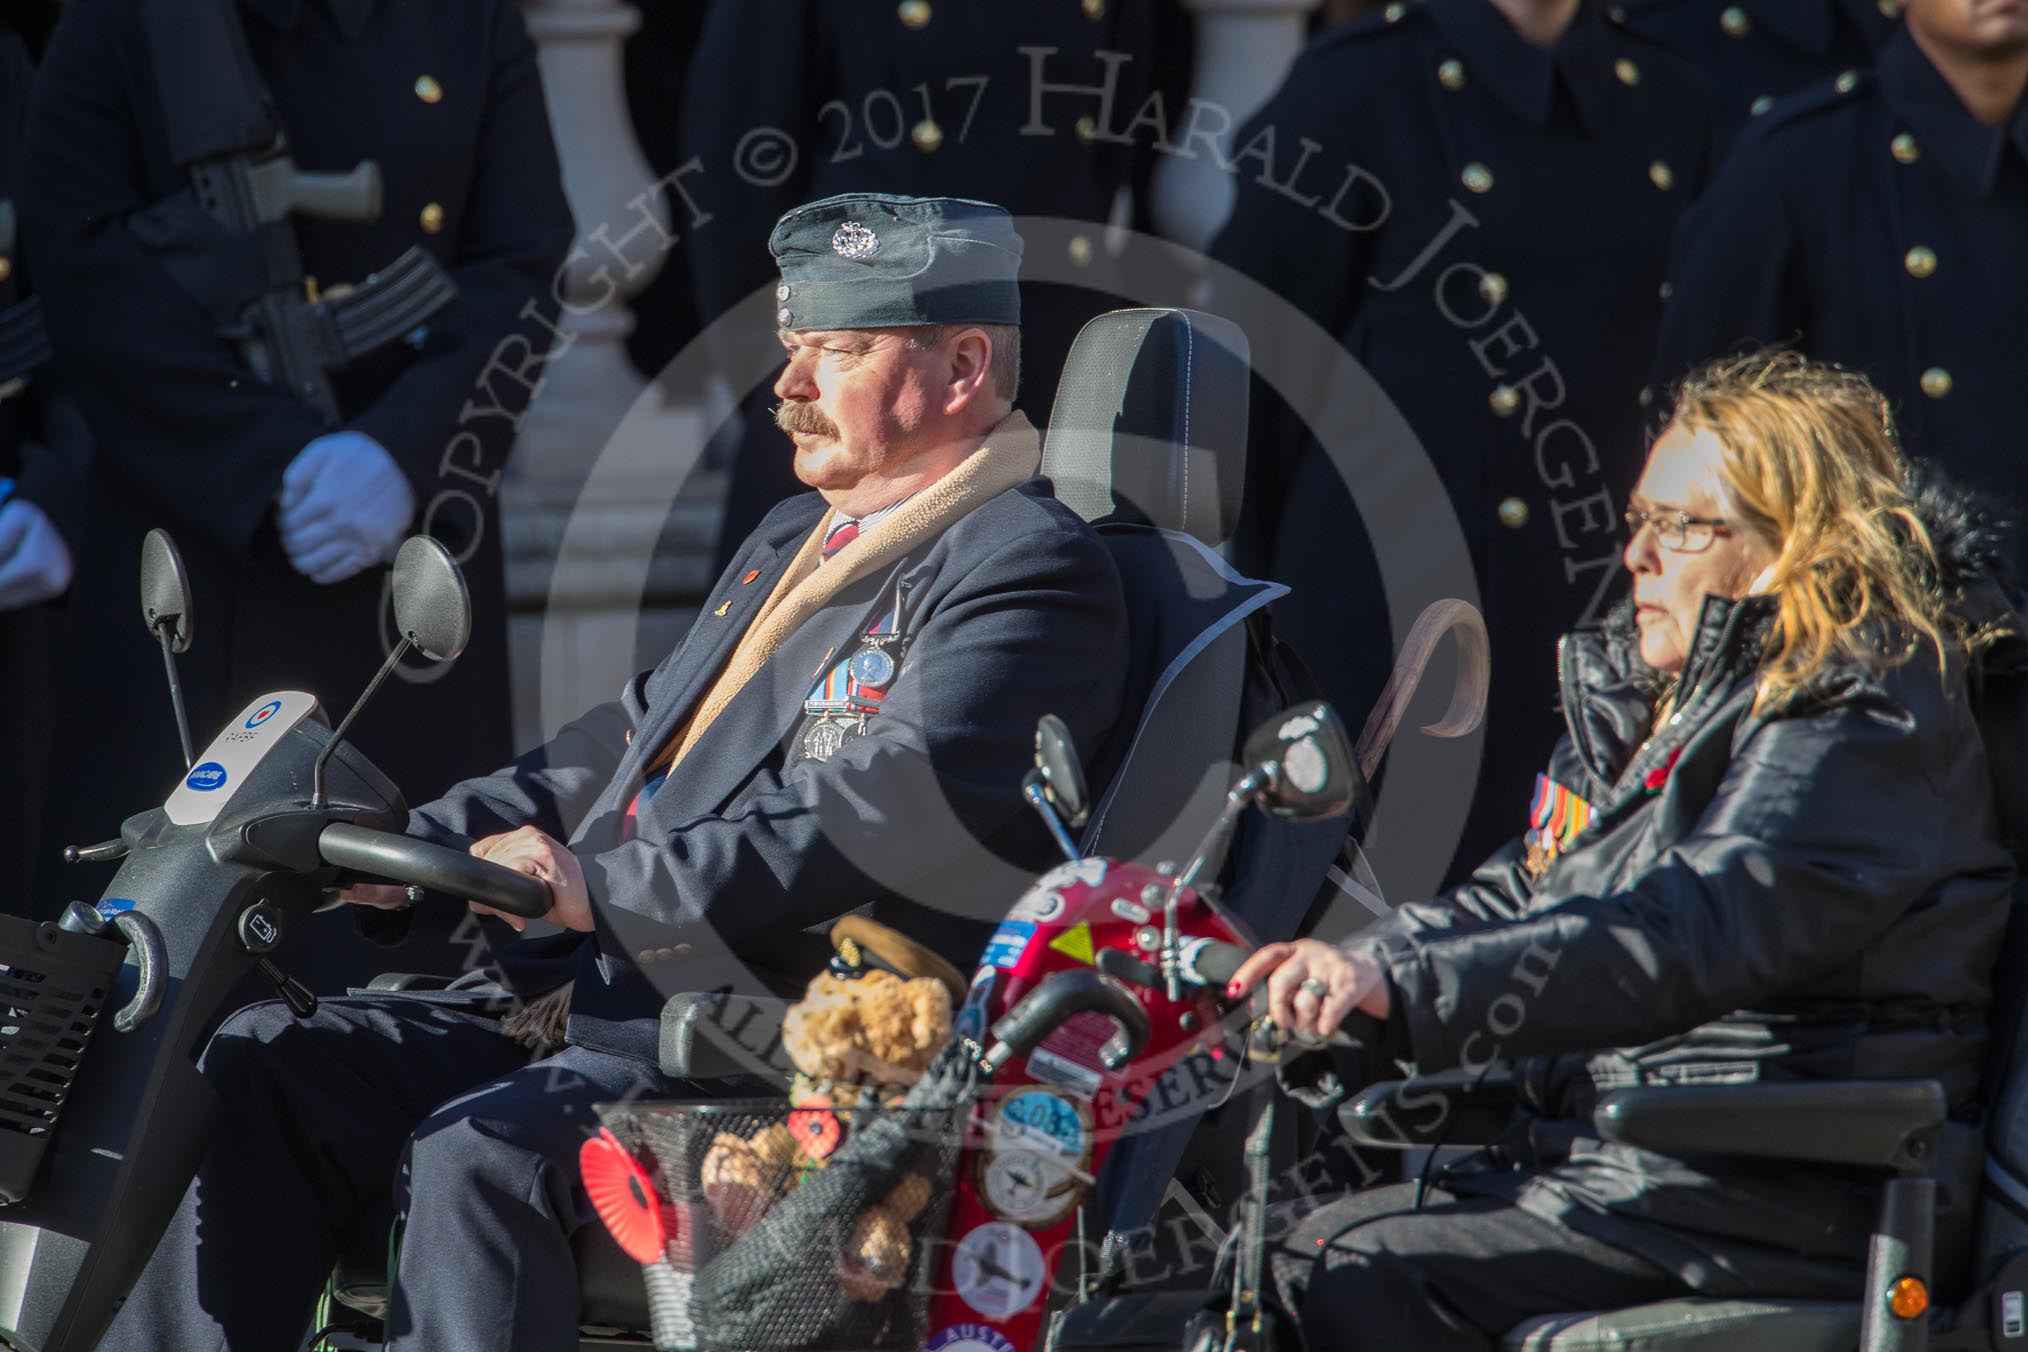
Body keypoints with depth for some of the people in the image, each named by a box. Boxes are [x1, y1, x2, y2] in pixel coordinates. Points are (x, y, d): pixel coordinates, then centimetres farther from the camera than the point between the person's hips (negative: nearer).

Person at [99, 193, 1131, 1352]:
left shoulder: (1032, 570, -7)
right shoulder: (796, 541, 27)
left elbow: (889, 812, -20)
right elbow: (636, 740, 28)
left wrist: (609, 892, -24)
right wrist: (414, 850, 13)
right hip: (595, 995, 10)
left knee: (481, 1152, -33)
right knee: (264, 1071, -5)